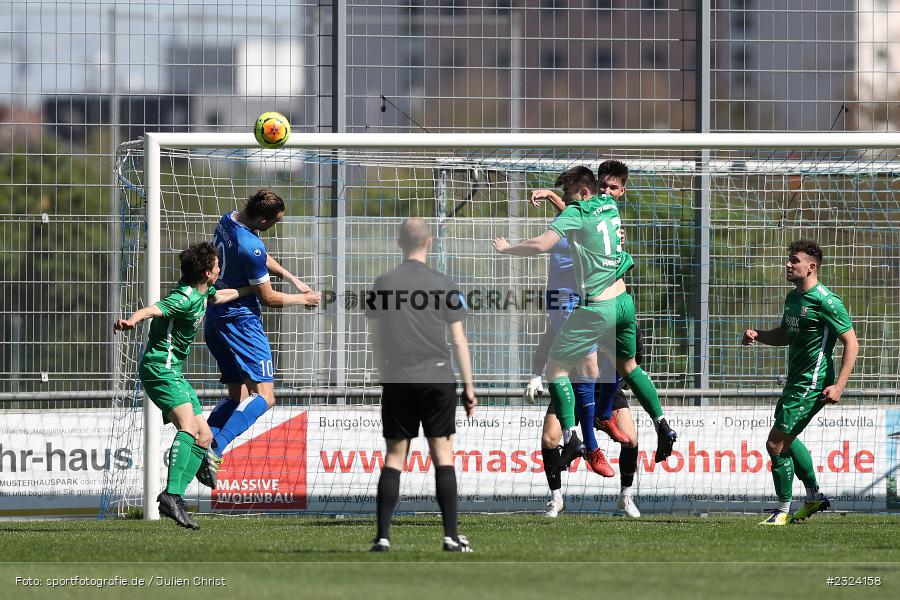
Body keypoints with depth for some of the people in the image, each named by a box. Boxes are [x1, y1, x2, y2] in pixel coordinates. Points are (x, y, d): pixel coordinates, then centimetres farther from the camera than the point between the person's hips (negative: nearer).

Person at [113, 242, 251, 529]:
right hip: (160, 366, -11)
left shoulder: (200, 292, 12)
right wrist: (131, 321, -56)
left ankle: (174, 498, -1)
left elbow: (219, 296, 36)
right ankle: (171, 495, -43)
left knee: (204, 436, 7)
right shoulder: (185, 298, -19)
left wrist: (250, 290, 45)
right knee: (188, 426, -28)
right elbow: (151, 310, -36)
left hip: (171, 368, 11)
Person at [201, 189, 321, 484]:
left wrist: (293, 279, 20)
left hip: (215, 320, 10)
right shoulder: (251, 247, -24)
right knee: (264, 396, -14)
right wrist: (303, 299, 4)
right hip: (241, 320, -10)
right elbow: (268, 298, -12)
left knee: (238, 397, 14)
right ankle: (216, 448, -29)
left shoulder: (227, 221, 4)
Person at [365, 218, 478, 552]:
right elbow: (459, 340, 2)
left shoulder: (383, 285, 3)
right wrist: (469, 387, 6)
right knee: (442, 453, 3)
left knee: (394, 457, 5)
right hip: (438, 379, -1)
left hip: (397, 381, 1)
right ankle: (451, 535, -1)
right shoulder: (443, 285, 1)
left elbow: (376, 342, 7)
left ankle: (383, 535, -1)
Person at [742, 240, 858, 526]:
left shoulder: (825, 301, -18)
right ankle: (814, 497, 38)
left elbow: (851, 342, -17)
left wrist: (839, 385, -24)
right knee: (787, 440, 23)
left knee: (776, 444, -10)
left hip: (812, 385, -10)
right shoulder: (793, 297, 10)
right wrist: (757, 336, 4)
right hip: (795, 382, 10)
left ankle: (783, 510, 3)